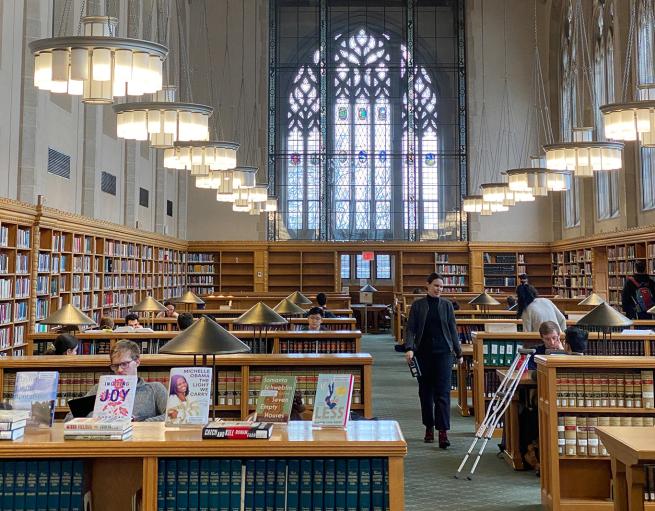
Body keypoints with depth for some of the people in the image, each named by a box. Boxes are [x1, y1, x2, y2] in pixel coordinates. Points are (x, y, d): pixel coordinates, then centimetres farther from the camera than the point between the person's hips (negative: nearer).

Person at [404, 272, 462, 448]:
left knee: (443, 392, -8)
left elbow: (452, 329, 10)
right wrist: (409, 348, -15)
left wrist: (458, 352, 9)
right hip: (424, 353, 1)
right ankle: (429, 428, 24)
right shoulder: (418, 305, 3)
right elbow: (410, 328, -1)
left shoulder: (447, 305, 6)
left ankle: (443, 432, -10)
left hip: (443, 352, 0)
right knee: (425, 391, 10)